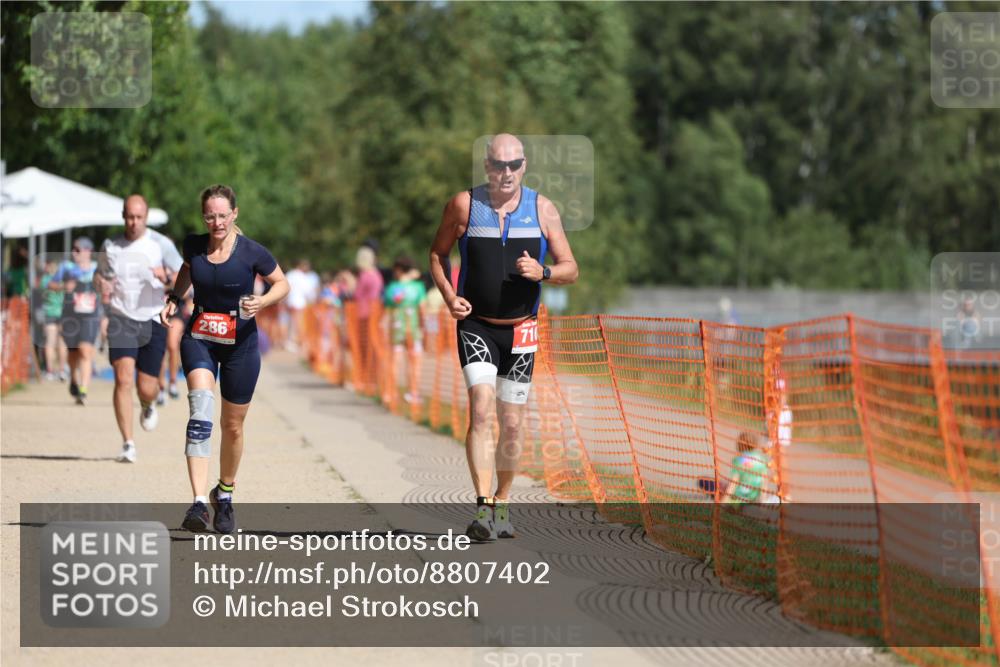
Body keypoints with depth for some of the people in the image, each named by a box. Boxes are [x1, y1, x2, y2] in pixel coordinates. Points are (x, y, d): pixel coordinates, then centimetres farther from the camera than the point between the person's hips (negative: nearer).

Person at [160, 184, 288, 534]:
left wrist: (263, 301, -18)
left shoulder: (251, 252, -12)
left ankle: (224, 495, 36)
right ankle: (198, 503, -32)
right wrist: (174, 298, 5)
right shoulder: (194, 245, -3)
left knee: (232, 425, 9)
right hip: (199, 338, 1)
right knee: (201, 405, -23)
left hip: (240, 344, -1)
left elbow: (282, 283, 2)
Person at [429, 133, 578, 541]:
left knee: (511, 424, 6)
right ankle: (483, 507, -26)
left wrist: (542, 272, -18)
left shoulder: (542, 209, 0)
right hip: (476, 326, -2)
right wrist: (449, 297, -8)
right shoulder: (464, 205, -3)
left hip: (520, 331, 2)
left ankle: (502, 504, 25)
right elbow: (438, 254, 9)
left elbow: (571, 270, 3)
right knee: (481, 409, -20)